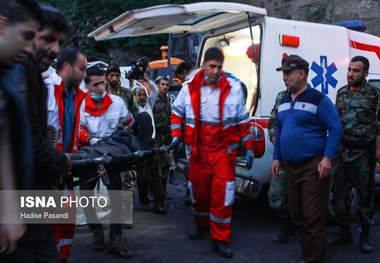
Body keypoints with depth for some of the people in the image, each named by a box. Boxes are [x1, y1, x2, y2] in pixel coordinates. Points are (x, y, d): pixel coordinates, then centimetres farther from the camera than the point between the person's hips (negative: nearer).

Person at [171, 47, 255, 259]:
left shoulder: (233, 88, -1)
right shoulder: (190, 88, 3)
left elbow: (243, 120, 5)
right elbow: (177, 113, 15)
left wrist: (249, 147, 5)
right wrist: (176, 136, 3)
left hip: (224, 151, -2)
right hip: (198, 151, 2)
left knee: (222, 195, -6)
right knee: (199, 192, 13)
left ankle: (221, 240, 7)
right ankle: (202, 226, 38)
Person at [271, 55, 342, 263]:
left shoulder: (318, 100, -7)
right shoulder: (284, 101, 15)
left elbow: (335, 129, -8)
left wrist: (327, 158, -16)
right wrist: (277, 158, 17)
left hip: (313, 166, -7)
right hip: (291, 166, 7)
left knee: (313, 217, -6)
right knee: (297, 216, 13)